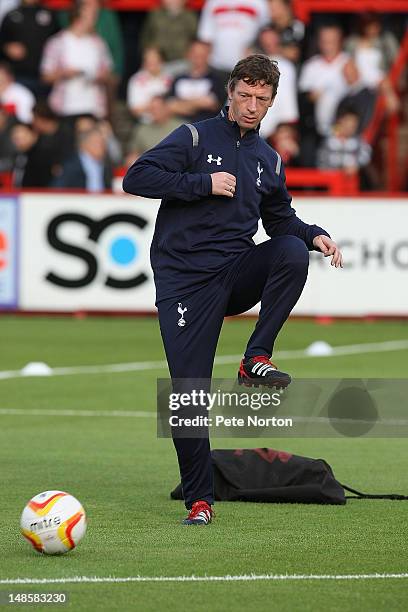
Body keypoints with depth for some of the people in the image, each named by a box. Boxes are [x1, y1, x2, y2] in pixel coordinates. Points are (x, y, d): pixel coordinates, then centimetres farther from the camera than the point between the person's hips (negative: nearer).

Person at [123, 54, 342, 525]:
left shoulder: (269, 161, 15)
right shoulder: (195, 138, 0)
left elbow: (280, 219, 26)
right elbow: (136, 177, -9)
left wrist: (315, 235, 5)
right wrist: (203, 183, -16)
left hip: (237, 271, 4)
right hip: (185, 280, -4)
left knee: (294, 251, -27)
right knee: (189, 389, -10)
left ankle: (256, 358, -18)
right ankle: (199, 498, 2)